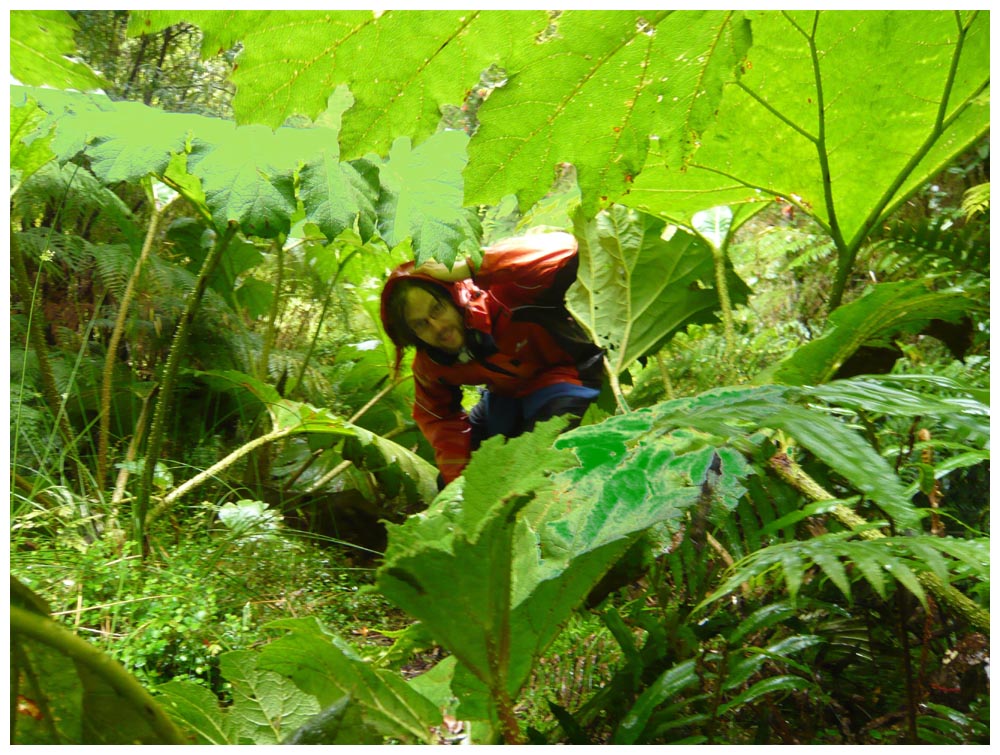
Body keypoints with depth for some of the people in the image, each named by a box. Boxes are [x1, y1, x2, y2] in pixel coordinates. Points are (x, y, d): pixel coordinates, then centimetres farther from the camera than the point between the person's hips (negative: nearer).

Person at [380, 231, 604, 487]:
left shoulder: (499, 297, -36)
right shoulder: (429, 366, -16)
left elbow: (563, 249, -51)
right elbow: (439, 419, 3)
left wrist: (468, 268, -51)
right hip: (507, 396, 6)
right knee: (448, 481, 5)